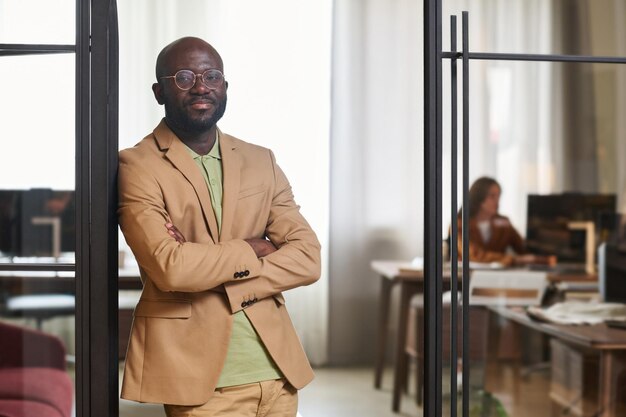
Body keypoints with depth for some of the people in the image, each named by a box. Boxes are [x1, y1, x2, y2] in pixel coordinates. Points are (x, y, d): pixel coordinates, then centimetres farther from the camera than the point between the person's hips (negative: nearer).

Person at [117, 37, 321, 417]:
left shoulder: (261, 161, 8)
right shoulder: (138, 166, -7)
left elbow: (308, 258, 0)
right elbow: (169, 267, -20)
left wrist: (214, 273, -12)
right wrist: (249, 251, -6)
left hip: (275, 367, 5)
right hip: (198, 372, -4)